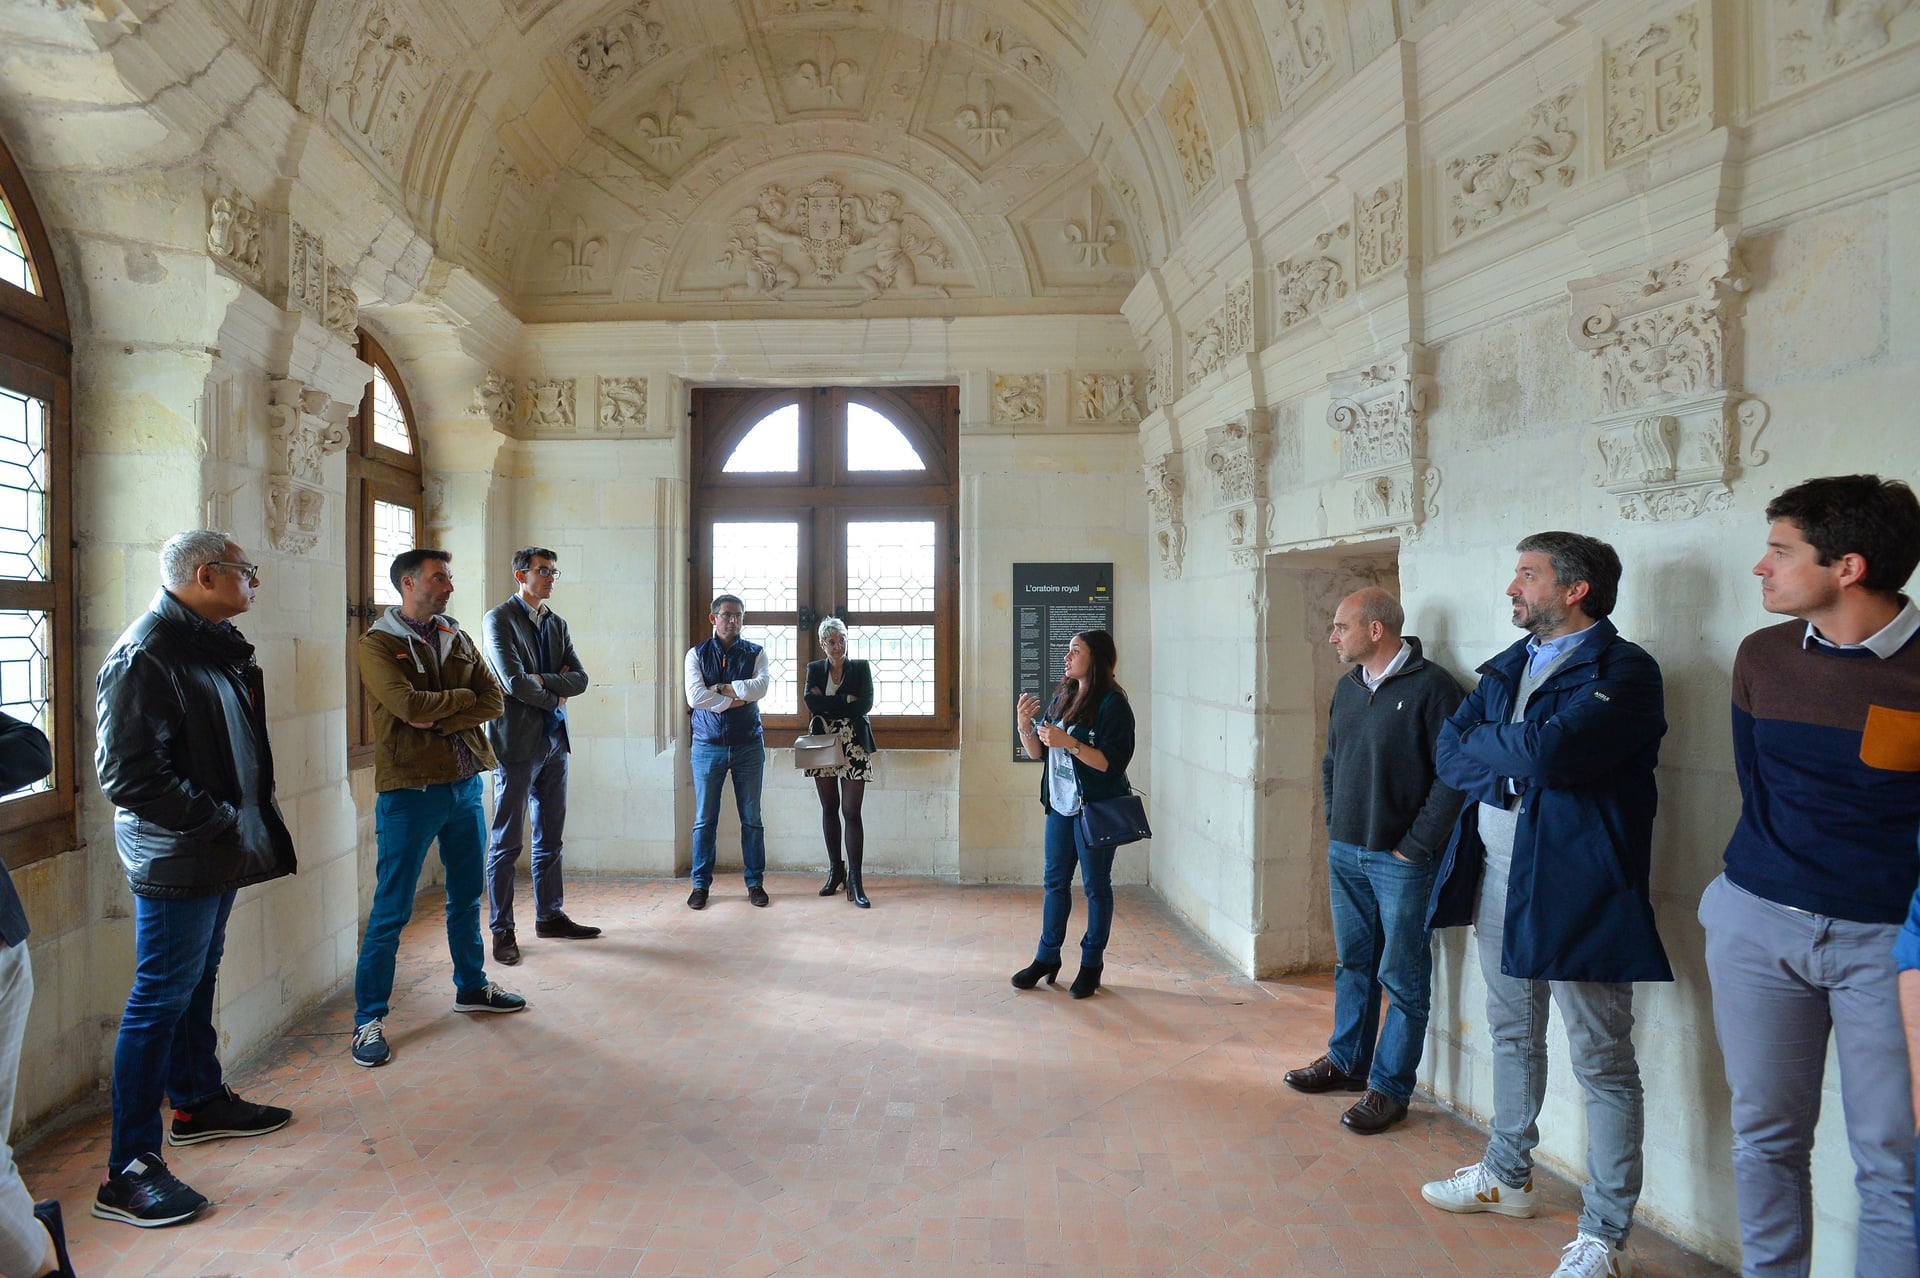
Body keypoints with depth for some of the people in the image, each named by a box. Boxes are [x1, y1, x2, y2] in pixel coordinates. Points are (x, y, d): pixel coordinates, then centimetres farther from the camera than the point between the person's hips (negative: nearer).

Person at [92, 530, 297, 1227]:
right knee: (159, 1001, -3)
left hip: (219, 854, 9)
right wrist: (217, 819, -18)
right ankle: (129, 1170, 7)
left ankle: (199, 1102, 38)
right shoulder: (145, 654, -19)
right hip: (176, 859, -9)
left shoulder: (216, 646, 12)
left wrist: (250, 820, 12)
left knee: (196, 983, 22)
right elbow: (128, 773, -24)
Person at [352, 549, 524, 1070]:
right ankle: (369, 1019, 13)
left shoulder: (457, 639, 10)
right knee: (391, 911, 0)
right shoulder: (377, 643, -6)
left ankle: (472, 987, 34)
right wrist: (463, 698, -6)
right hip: (410, 791, -6)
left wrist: (439, 720, -14)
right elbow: (408, 703, -21)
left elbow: (493, 701, 0)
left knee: (466, 899, 18)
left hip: (465, 785, 6)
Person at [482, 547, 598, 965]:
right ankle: (502, 930, 10)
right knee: (506, 843, 1)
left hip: (554, 741, 7)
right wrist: (555, 696, -3)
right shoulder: (500, 619, -6)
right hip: (518, 742, -7)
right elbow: (514, 683, -17)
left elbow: (580, 679, 5)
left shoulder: (557, 623, 13)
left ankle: (550, 916, 24)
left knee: (550, 839, 14)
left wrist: (542, 679, -11)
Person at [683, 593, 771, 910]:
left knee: (752, 818, 7)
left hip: (748, 745, 0)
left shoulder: (755, 653, 4)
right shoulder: (696, 654, 3)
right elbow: (694, 697, -12)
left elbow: (760, 687, -15)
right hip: (708, 746, 0)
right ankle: (700, 884, 16)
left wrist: (719, 688, -13)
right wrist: (737, 699, -12)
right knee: (704, 820, 5)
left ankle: (755, 882, 17)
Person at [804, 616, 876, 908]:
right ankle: (836, 870, 23)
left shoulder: (861, 668, 3)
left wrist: (827, 703, -8)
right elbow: (812, 704, -7)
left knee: (851, 812, -6)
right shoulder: (814, 669, 9)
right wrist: (846, 701, -12)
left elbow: (865, 705, -10)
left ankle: (854, 880, -4)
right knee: (829, 809, 10)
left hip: (853, 747, -3)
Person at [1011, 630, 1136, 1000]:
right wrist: (1024, 724, -8)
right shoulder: (1061, 696, 9)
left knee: (1096, 885, 6)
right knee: (1054, 881, 13)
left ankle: (1092, 963, 19)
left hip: (1096, 807, -7)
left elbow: (1112, 762, -20)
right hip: (1060, 803, 7)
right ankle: (1047, 957, 24)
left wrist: (1069, 743, -27)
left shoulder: (1112, 704, -12)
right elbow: (1037, 752, 10)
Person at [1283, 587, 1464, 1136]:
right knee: (1353, 963, 18)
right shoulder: (1347, 689, 9)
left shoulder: (1432, 687, -14)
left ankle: (1390, 1089, 17)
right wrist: (1335, 830, 12)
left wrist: (1415, 846, -15)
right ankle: (1347, 1061, 33)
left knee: (1402, 977, 5)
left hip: (1401, 861, -7)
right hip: (1346, 854, 7)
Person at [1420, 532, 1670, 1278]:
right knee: (1512, 1034, 21)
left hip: (1573, 882, -7)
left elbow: (1550, 752, -27)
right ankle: (1507, 1178, 40)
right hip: (1498, 875, 8)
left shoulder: (1623, 670, -12)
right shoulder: (1510, 666, 12)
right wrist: (1521, 760, -13)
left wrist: (1486, 746, -9)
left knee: (1601, 1061, 5)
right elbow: (1449, 755, 4)